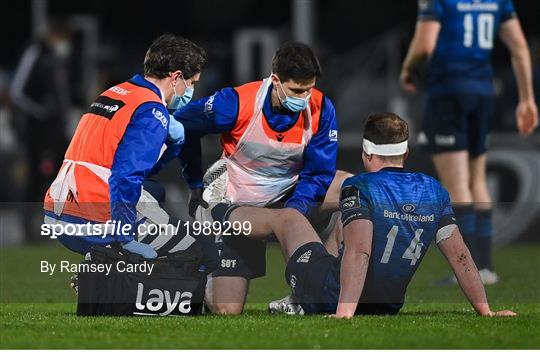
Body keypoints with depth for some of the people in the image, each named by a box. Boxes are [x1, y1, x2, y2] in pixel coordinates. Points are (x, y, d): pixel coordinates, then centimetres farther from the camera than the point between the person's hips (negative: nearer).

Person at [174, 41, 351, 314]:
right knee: (226, 311, -10)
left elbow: (318, 174, -10)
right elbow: (181, 124, -8)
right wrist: (196, 185, -1)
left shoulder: (320, 109, -17)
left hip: (289, 195, 4)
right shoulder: (237, 103, -25)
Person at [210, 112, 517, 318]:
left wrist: (343, 313, -34)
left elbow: (359, 251, -30)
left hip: (334, 296, -5)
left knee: (288, 218, 21)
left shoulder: (359, 188, -17)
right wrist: (486, 311, 1)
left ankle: (223, 214, 49)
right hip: (388, 307, 5)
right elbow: (460, 255, -3)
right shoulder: (434, 191, -2)